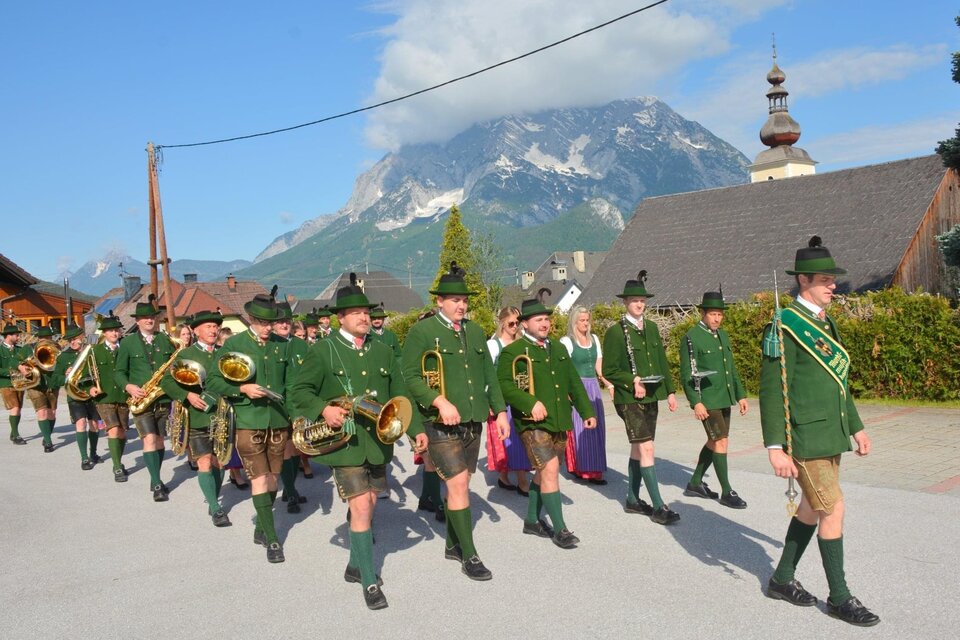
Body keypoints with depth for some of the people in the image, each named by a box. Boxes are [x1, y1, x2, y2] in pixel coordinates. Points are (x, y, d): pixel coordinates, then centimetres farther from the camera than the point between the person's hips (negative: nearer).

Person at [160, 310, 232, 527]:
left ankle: (213, 501, 25)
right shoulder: (185, 354, 2)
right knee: (204, 462, -6)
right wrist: (187, 395, -15)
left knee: (219, 461, 8)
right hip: (197, 417, -3)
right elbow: (166, 381, -1)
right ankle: (216, 509, 0)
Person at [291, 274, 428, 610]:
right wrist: (324, 409, -20)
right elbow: (300, 390, -3)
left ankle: (356, 565, 34)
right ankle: (370, 581, 2)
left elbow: (399, 393, 11)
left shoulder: (382, 351, 10)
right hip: (344, 442, -5)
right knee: (361, 506, -9)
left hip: (378, 441, 5)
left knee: (368, 504, 14)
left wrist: (416, 429, 5)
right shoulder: (323, 351, -4)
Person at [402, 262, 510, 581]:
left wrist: (500, 411, 11)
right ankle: (469, 556, 3)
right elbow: (410, 376, -12)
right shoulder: (421, 332, -7)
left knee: (460, 484, 14)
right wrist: (439, 401, -24)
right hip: (442, 423, -6)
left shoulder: (475, 331, 12)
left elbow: (489, 374, 16)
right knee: (458, 484, -8)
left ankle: (453, 544, 29)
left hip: (473, 421, 6)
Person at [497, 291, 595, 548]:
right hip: (533, 423, -7)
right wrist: (530, 403, -26)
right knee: (550, 469, -13)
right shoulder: (512, 351, -6)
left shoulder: (559, 349, 16)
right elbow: (504, 385, -16)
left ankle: (532, 521, 30)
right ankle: (559, 529, -2)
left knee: (543, 472, 15)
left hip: (560, 422, 7)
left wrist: (587, 411, 13)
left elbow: (574, 383, 18)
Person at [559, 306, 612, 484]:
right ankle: (582, 469, 2)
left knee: (596, 427, 6)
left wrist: (608, 384, 1)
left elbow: (599, 367, 14)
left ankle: (595, 469, 15)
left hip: (594, 387, 6)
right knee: (580, 429, -5)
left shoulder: (594, 339, 14)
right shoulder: (566, 341, -4)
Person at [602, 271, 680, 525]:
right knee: (646, 449, -10)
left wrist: (670, 391, 12)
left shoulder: (651, 327, 11)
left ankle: (632, 500, 25)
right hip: (629, 399, -7)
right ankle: (658, 506, -6)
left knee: (638, 449, 14)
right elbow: (609, 371, -8)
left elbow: (662, 362, 16)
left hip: (651, 397, 7)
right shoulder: (615, 332, -8)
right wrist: (632, 381, -19)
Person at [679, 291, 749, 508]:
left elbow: (731, 369, 18)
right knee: (721, 442, -7)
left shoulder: (723, 336, 12)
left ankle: (695, 483, 26)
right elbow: (686, 375, -13)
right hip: (706, 400, -8)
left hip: (724, 399, 8)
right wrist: (696, 402, -19)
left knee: (714, 442, 13)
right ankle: (726, 492, 4)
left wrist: (740, 395, 13)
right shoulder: (691, 338, -10)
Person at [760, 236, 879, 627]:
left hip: (830, 434, 9)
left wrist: (855, 427, 19)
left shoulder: (825, 323, 12)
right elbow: (771, 391, -18)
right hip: (804, 438, -9)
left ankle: (782, 579, 30)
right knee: (833, 509, -4)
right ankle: (839, 597, 12)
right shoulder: (785, 327, -15)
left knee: (812, 508, 16)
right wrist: (775, 448, -21)